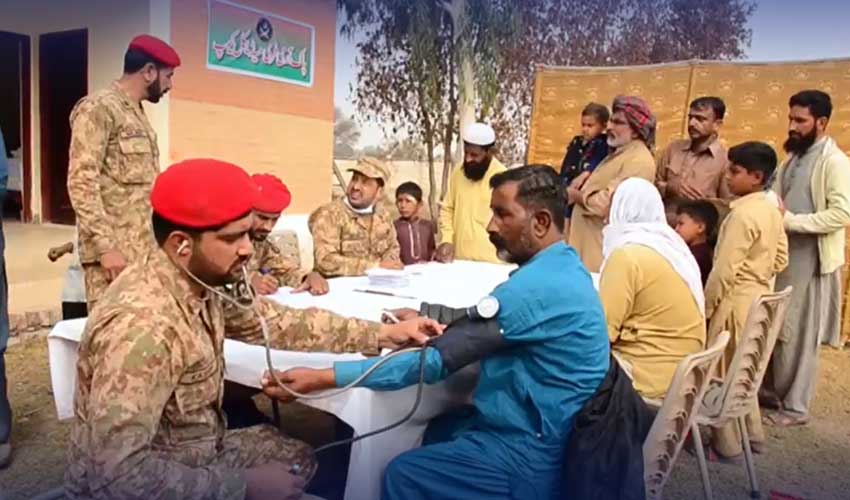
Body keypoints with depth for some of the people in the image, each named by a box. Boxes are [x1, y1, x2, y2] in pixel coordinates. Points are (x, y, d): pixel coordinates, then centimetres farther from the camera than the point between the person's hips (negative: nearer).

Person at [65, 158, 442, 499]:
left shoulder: (200, 285, -8)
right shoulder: (141, 327, -34)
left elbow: (279, 322, 1)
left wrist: (382, 334, -2)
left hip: (193, 452, 8)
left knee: (299, 457, 17)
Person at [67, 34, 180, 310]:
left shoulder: (138, 115, 19)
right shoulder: (99, 108, -7)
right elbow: (81, 182, -15)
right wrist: (105, 246, -21)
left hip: (144, 249, 8)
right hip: (115, 251, -8)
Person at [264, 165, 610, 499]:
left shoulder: (536, 287, -28)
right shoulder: (564, 266, 4)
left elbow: (439, 361, -28)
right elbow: (481, 320, 17)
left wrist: (323, 379, -26)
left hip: (535, 455, -9)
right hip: (553, 435, 9)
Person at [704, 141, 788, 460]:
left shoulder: (742, 213, -21)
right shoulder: (771, 211, 7)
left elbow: (724, 269, -21)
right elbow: (780, 259, 15)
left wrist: (705, 306, -13)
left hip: (735, 300, -9)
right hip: (759, 296, 9)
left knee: (722, 372, 2)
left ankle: (727, 444, 12)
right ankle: (752, 434, 32)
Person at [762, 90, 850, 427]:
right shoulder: (794, 157, 12)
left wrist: (789, 220, -22)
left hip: (810, 262, -7)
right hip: (782, 256, 7)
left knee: (798, 335, 2)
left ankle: (795, 407, 15)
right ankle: (773, 390, 29)